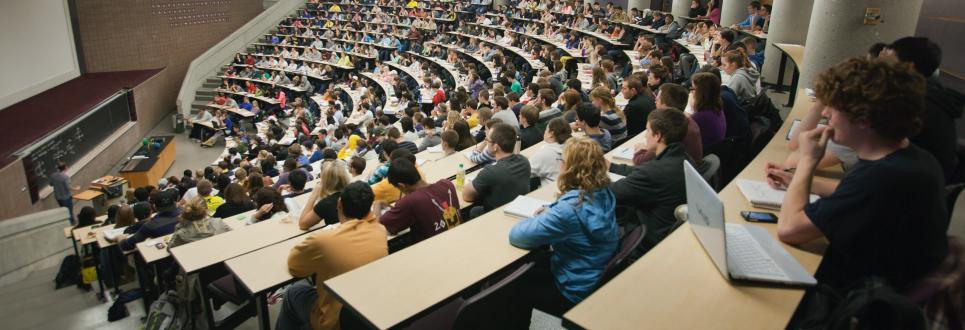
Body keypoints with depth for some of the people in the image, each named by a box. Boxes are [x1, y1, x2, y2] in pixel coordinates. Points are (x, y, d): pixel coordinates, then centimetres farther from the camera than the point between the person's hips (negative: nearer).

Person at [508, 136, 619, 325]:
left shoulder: (569, 209, -33)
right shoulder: (604, 192, -8)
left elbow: (517, 236, -26)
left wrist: (537, 219, -8)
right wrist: (549, 212, -2)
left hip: (577, 293, -8)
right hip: (598, 277, 8)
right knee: (527, 269, 22)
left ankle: (517, 323, 37)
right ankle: (522, 320, 39)